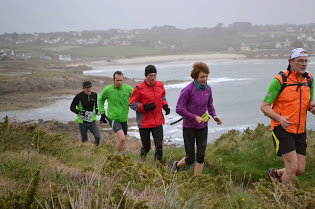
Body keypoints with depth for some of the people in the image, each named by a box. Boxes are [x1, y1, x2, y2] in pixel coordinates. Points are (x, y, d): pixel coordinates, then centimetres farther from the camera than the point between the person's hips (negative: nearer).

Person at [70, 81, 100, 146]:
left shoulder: (94, 95, -1)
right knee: (84, 140, 7)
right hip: (82, 122, -2)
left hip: (92, 121, 3)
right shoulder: (79, 96, -13)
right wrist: (80, 112, -23)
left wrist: (96, 109, -3)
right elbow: (72, 107, -7)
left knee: (98, 137, -10)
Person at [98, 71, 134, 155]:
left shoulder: (128, 89, -6)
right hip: (113, 118, -4)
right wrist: (102, 113, 4)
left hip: (124, 119, 4)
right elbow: (100, 100, 9)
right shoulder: (107, 90, -10)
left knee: (122, 141, 14)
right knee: (122, 138, -21)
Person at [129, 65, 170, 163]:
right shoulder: (139, 88, -11)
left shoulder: (160, 85, 4)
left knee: (159, 146, -6)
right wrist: (144, 107, -21)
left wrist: (165, 106, 2)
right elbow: (132, 104, -6)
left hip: (158, 121, 3)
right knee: (146, 147, 7)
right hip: (144, 122, -3)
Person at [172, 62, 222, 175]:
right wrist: (195, 117, -23)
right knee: (190, 159, 2)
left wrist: (214, 115, -4)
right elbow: (179, 109, -18)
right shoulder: (188, 89, -19)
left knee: (201, 157, 0)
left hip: (203, 127, 5)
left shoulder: (208, 89, -1)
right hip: (189, 127, -4)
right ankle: (177, 165, 36)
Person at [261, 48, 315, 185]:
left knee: (300, 170, 4)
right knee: (292, 168, -13)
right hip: (282, 129, -6)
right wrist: (280, 119, -28)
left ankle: (275, 173, 34)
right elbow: (264, 106, -10)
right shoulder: (280, 80, -11)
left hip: (300, 131, 6)